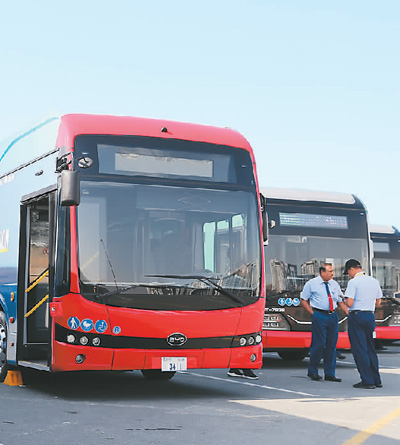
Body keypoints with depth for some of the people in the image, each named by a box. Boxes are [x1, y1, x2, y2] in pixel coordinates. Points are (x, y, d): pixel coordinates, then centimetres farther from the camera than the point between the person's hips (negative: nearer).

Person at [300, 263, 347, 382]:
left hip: (333, 315, 5)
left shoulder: (334, 284, 13)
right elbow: (303, 300, 4)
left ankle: (329, 374, 11)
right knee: (318, 344, -7)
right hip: (319, 316, -5)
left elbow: (341, 301, 16)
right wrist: (313, 313, -4)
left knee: (332, 345, 4)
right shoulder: (311, 284, 1)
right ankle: (313, 372, 8)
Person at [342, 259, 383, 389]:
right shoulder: (374, 281, 9)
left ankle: (367, 381, -3)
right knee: (370, 348, 16)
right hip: (370, 315, 7)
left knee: (359, 349, -1)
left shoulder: (353, 282, -12)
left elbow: (349, 303, -18)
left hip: (357, 316, -7)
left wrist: (345, 299, 3)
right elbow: (378, 302, 15)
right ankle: (376, 380, 19)